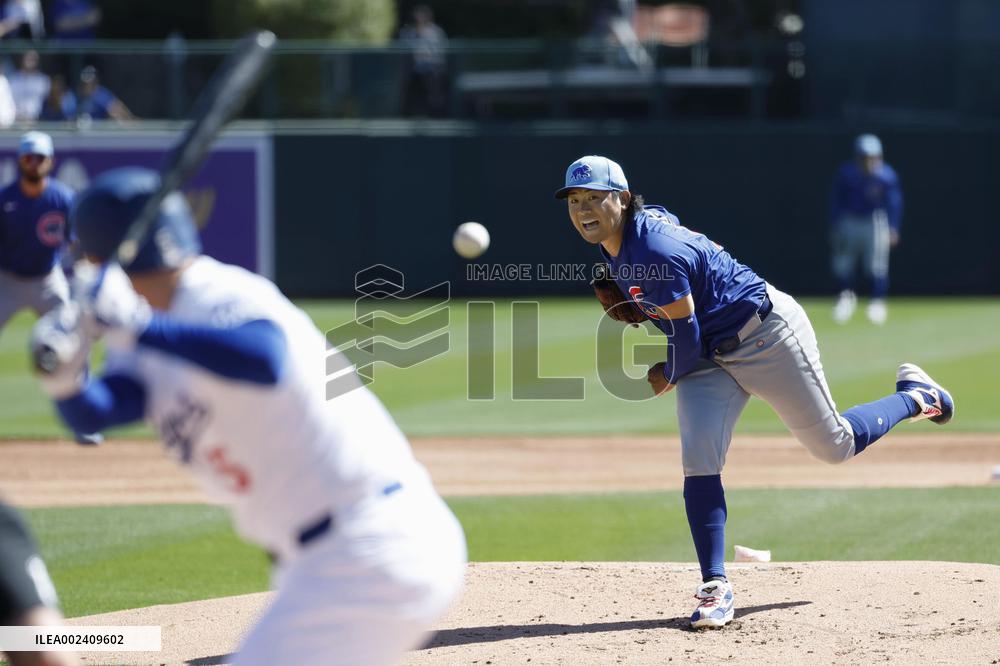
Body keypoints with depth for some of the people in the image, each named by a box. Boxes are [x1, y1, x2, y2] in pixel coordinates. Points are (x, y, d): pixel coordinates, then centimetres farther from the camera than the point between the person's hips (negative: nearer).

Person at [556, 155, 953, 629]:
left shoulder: (657, 250, -31)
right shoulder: (615, 245, -2)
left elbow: (687, 341, -25)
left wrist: (668, 378, -5)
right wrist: (635, 308, 5)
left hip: (768, 334, -8)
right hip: (712, 356, 8)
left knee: (834, 445, 6)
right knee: (699, 461, -10)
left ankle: (914, 396, 33)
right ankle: (715, 585, -10)